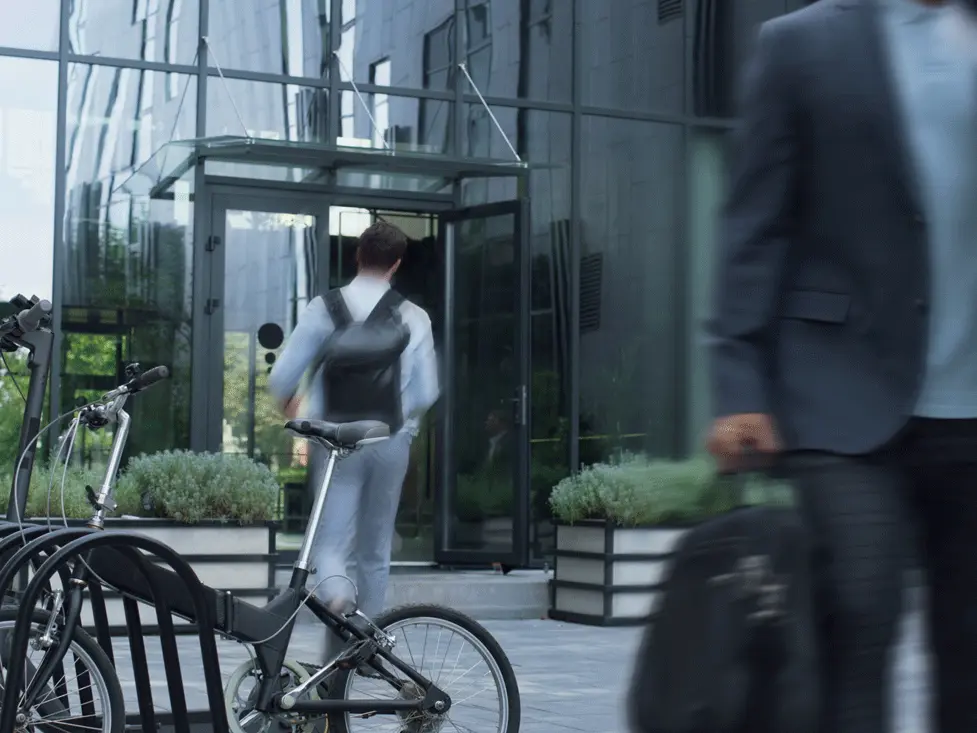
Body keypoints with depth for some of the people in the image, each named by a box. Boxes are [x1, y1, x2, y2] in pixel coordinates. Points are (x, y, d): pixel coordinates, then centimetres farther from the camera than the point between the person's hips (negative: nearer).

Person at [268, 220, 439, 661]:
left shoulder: (326, 308, -5)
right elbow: (426, 394, -3)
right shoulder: (414, 318, -2)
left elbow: (281, 379, -6)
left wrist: (291, 409, 17)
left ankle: (335, 592, -31)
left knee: (332, 539, 3)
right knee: (375, 550, 15)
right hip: (391, 442, 2)